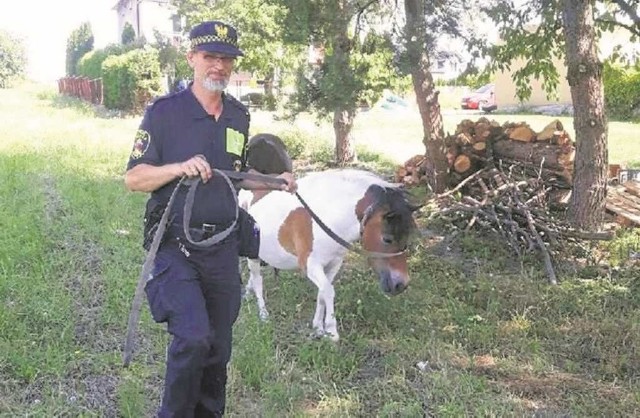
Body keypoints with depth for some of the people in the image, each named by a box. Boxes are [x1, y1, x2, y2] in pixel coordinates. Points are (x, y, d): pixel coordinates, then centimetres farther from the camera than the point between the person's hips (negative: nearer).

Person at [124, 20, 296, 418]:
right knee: (194, 336, -22)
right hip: (175, 245, -5)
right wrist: (179, 168, -22)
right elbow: (133, 178, -6)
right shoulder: (164, 111, -6)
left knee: (219, 349, 13)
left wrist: (274, 182, 7)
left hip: (223, 248, 5)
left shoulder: (239, 116, 11)